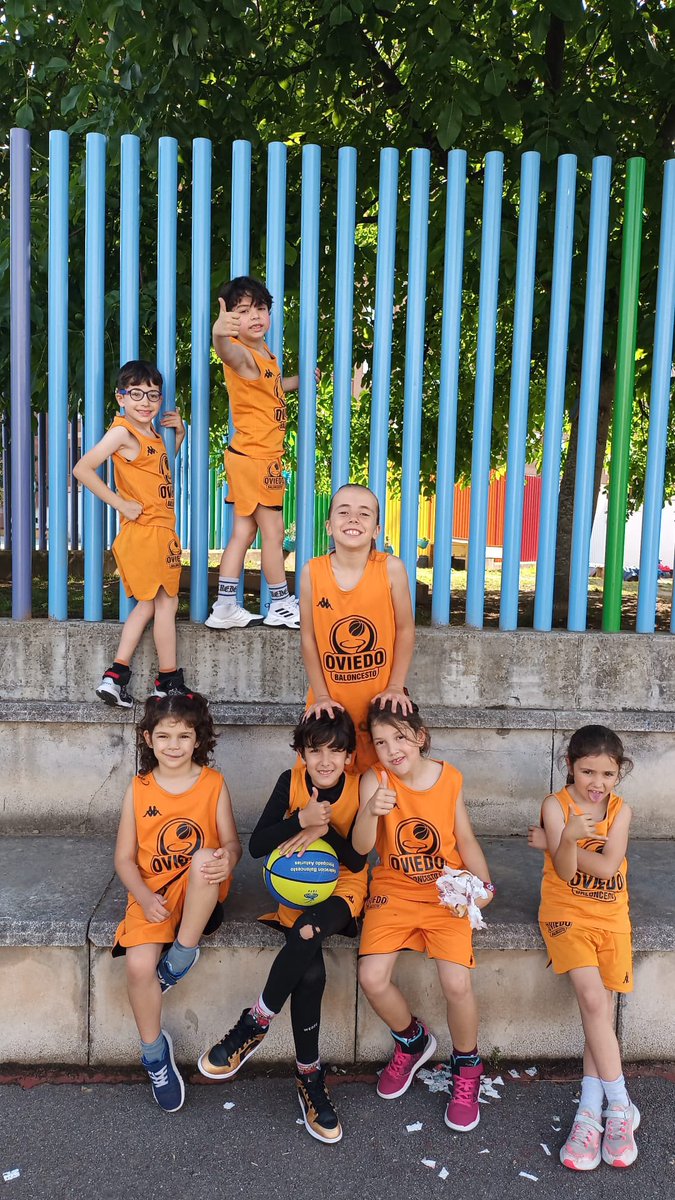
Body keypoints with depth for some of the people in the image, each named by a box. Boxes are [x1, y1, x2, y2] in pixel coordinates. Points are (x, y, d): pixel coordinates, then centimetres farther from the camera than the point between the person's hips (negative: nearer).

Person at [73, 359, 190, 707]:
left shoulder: (150, 431, 13)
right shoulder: (123, 431, -13)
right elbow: (82, 469, -20)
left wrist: (178, 434, 15)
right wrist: (120, 503, -18)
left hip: (159, 530, 9)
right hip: (145, 531, -9)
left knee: (148, 603, 14)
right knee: (166, 603, 0)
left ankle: (116, 674, 15)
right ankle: (169, 682, 12)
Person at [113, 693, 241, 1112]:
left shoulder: (213, 783, -2)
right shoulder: (139, 789, 0)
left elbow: (231, 842, -3)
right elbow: (124, 858, 3)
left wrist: (227, 857, -29)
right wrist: (145, 898, -15)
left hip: (201, 890, -1)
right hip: (153, 892, 1)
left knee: (205, 856, -35)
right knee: (139, 965, -23)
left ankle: (183, 953, -16)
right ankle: (155, 1051, 4)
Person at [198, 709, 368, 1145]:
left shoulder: (359, 790, -9)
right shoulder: (291, 782, -8)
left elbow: (357, 861, -10)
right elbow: (256, 846, -13)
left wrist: (326, 829, -25)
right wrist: (301, 819, -27)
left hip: (343, 889, -1)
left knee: (306, 934, -34)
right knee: (310, 973, -26)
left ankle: (255, 1024, -13)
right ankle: (310, 1077, -9)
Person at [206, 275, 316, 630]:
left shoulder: (265, 352, 11)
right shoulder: (243, 355, -19)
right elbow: (229, 353, -46)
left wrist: (298, 380, 29)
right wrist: (220, 334, -66)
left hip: (252, 457, 9)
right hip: (255, 458, -9)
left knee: (244, 532, 11)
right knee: (273, 532, 3)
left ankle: (224, 608, 16)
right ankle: (281, 606, 19)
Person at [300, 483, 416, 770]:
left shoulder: (391, 568, -11)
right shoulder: (313, 571, -8)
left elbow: (405, 630, -4)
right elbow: (308, 637, -4)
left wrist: (395, 688, -6)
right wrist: (321, 696, -4)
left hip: (380, 699, -1)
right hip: (330, 701, 1)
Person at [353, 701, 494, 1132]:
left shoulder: (450, 777, -5)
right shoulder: (374, 779, -11)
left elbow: (465, 839, 5)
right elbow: (361, 847, -19)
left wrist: (484, 884, -10)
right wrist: (372, 812, -40)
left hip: (446, 892, 0)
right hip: (393, 891, 0)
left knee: (458, 984, -18)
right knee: (373, 979, -16)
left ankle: (466, 1068, 15)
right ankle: (413, 1041, 19)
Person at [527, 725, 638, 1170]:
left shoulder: (620, 810, -1)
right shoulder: (556, 805, -8)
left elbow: (607, 867, -13)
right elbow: (565, 871, -16)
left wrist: (554, 844, -13)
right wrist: (566, 838, -35)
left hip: (610, 916, 3)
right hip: (566, 912, -3)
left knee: (601, 1008, -4)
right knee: (594, 1000, -18)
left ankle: (590, 1112, 4)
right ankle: (620, 1106, -5)